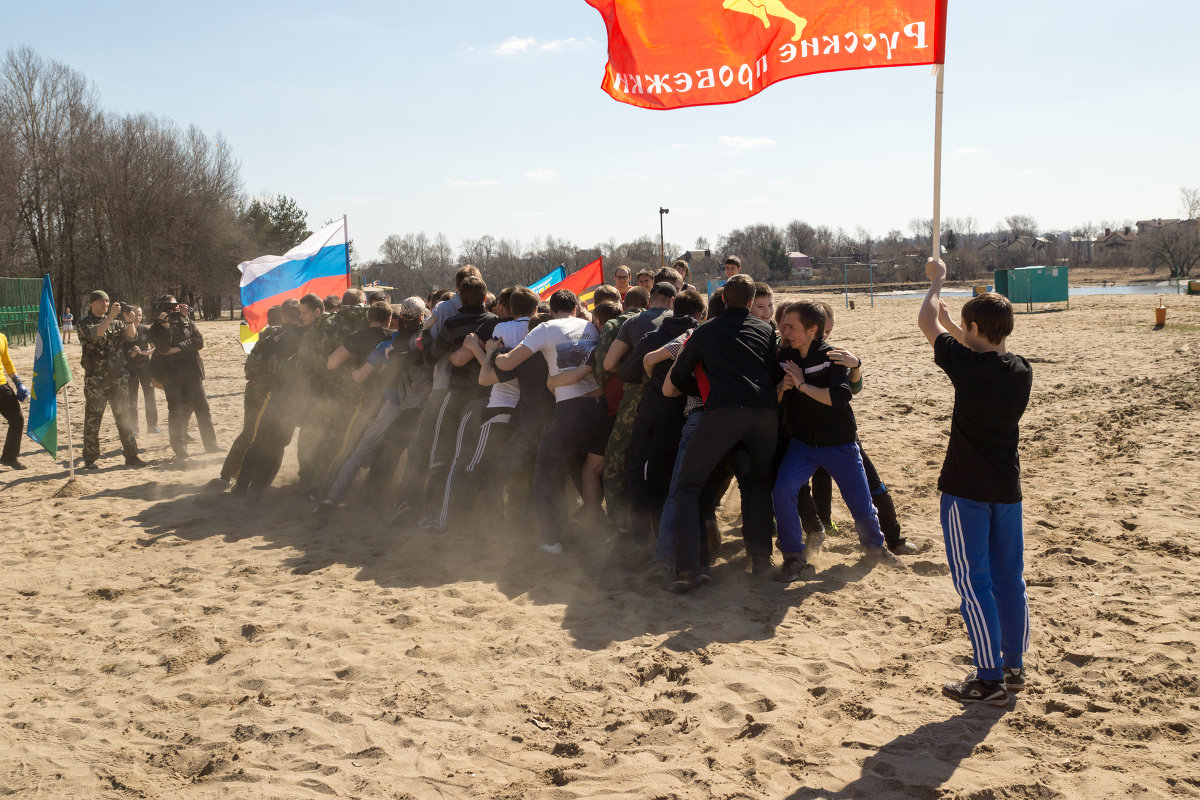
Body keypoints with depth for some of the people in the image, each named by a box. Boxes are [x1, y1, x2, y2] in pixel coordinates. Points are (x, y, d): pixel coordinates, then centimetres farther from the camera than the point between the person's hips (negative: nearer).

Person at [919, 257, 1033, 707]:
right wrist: (955, 327, 31)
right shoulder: (1022, 372, 4)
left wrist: (936, 281, 11)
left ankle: (989, 680, 1)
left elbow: (926, 322, -5)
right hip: (1007, 488, 7)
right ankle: (1014, 668, 23)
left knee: (973, 583, -2)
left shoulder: (967, 365, -16)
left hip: (966, 489, -7)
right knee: (1009, 579, 13)